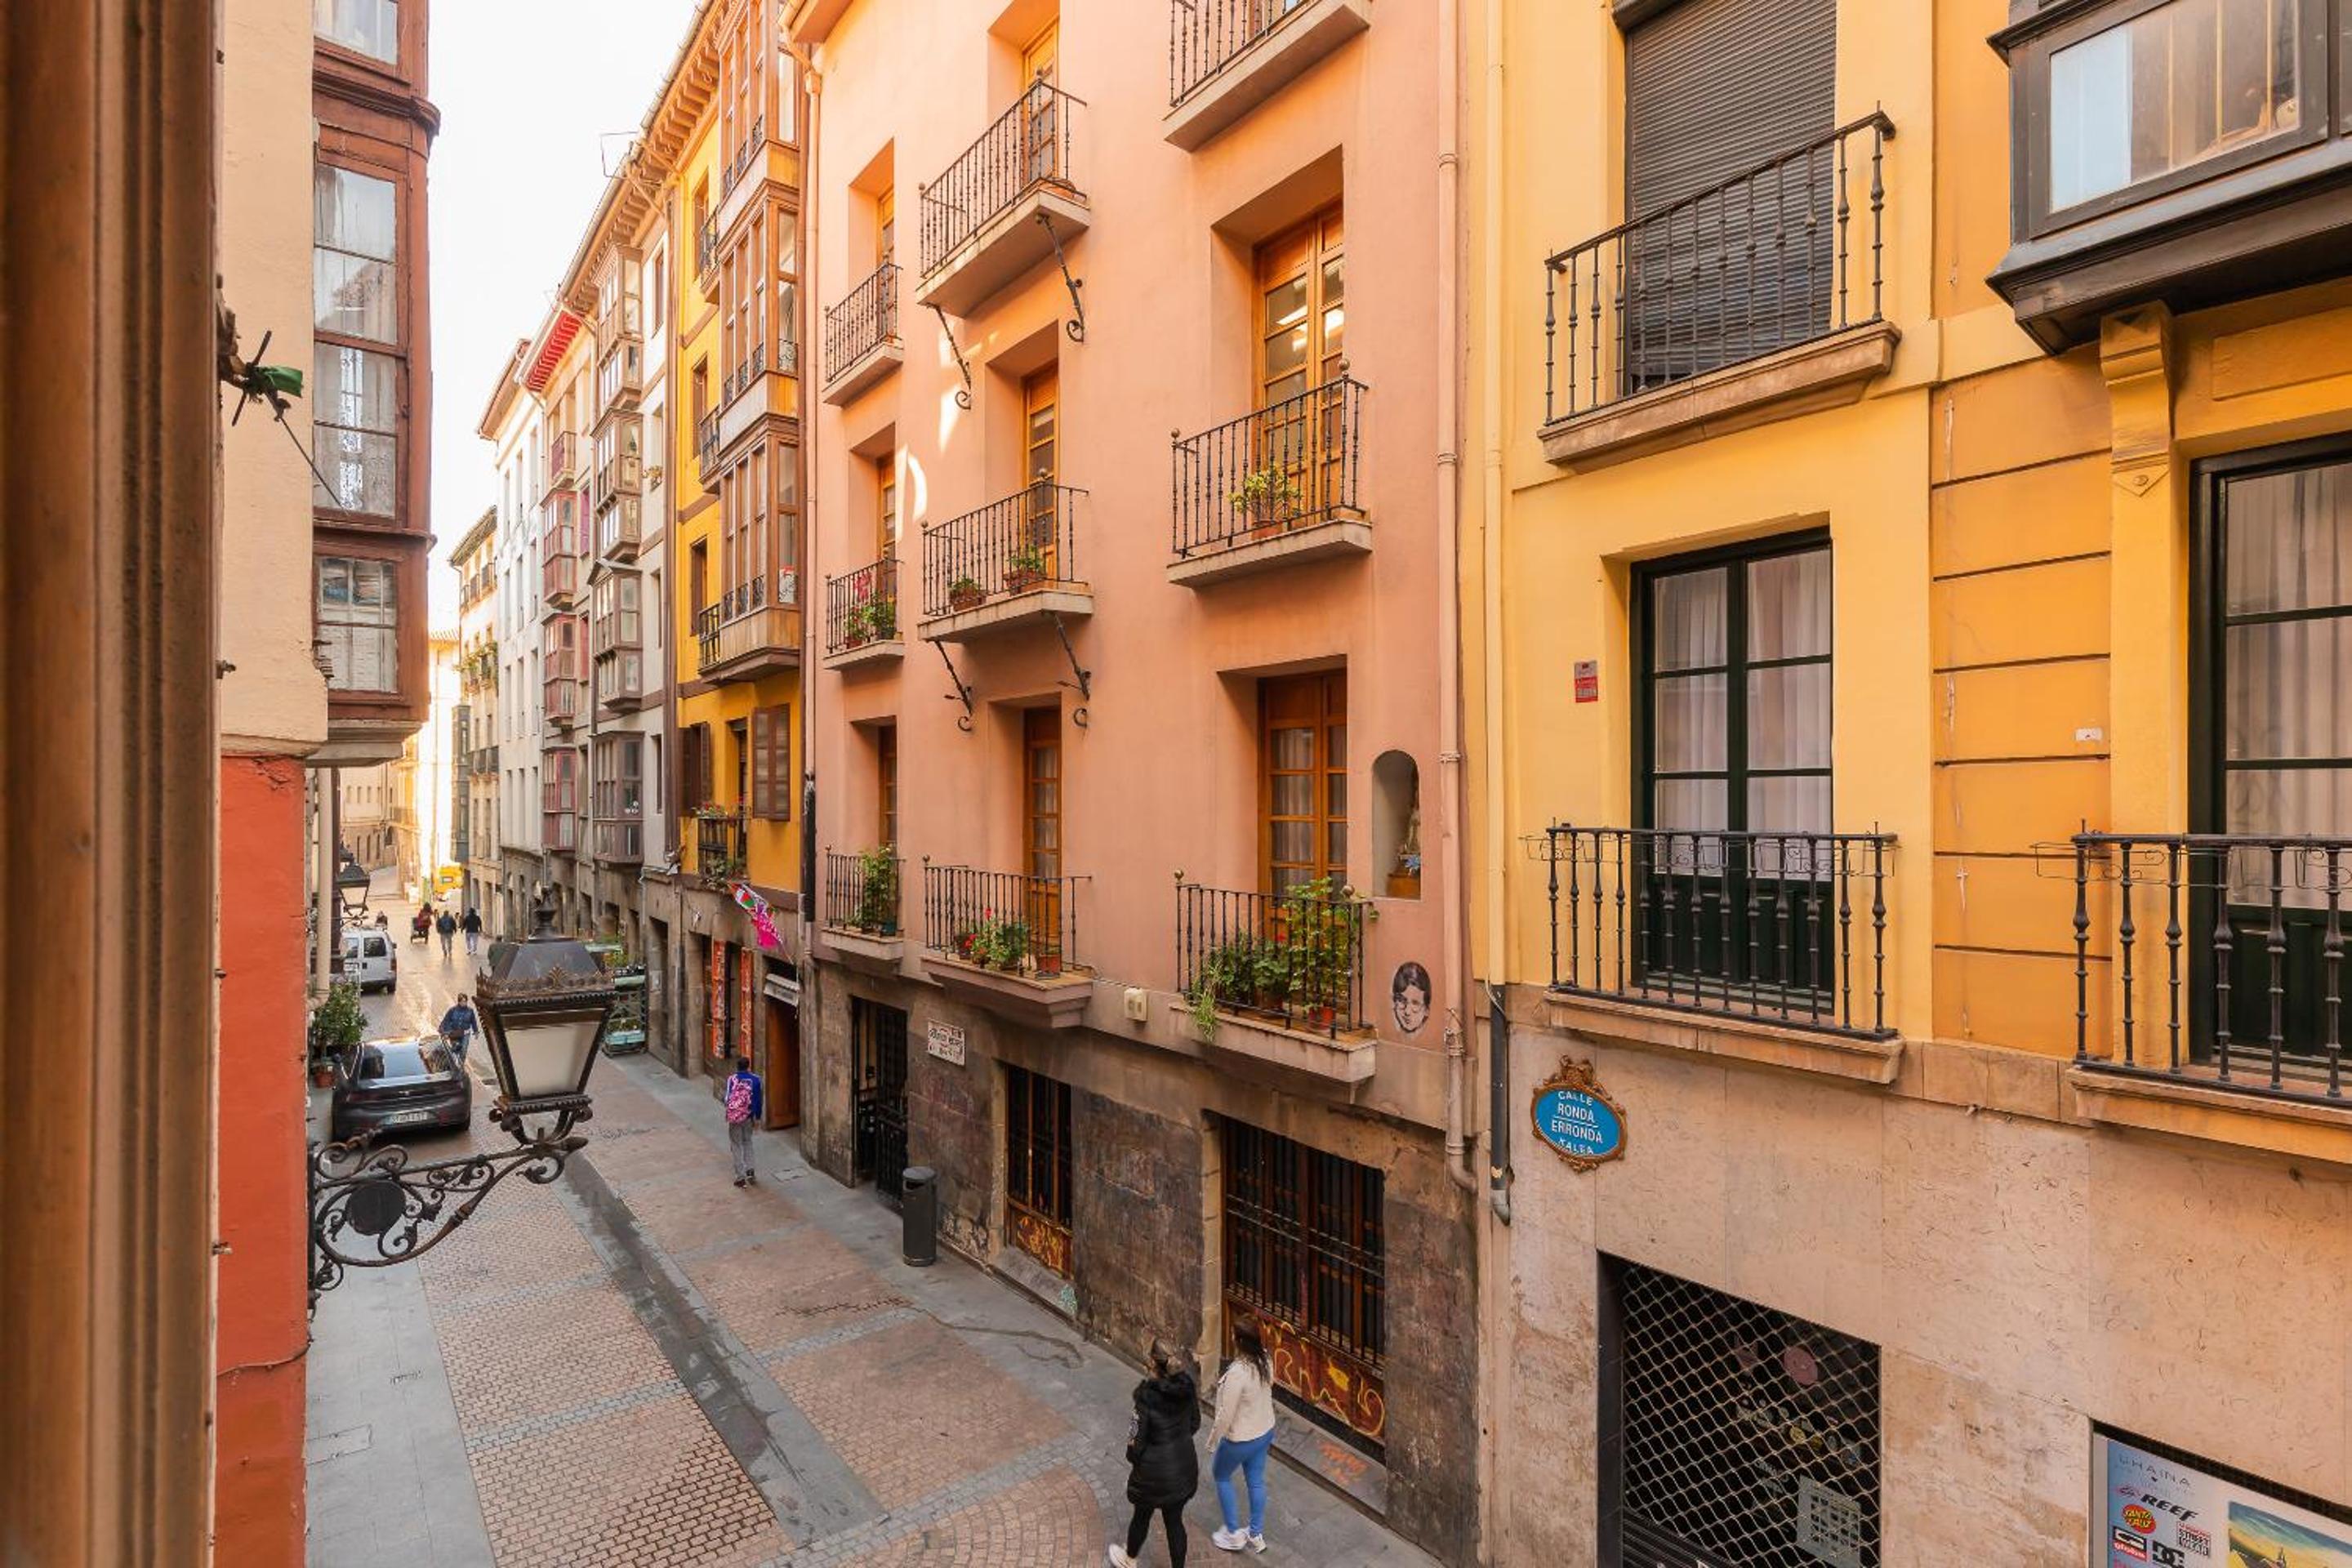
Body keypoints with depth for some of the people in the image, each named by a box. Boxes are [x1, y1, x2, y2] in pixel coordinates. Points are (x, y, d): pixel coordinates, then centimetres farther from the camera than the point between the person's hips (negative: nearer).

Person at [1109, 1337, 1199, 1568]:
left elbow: (1137, 1437, -19)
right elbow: (1194, 1424, 2)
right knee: (1175, 1520, 21)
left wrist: (1133, 1459, 1)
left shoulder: (1147, 1395, -27)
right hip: (1184, 1467, 3)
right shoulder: (1187, 1387, -12)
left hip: (1154, 1471, -3)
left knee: (1142, 1516, 23)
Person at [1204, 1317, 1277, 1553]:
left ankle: (1234, 1534, 32)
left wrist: (1212, 1442, -10)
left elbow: (1225, 1416, -26)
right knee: (1256, 1481, 24)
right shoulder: (1265, 1361, -13)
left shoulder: (1237, 1373, -36)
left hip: (1241, 1439, -6)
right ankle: (1256, 1535, 40)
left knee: (1221, 1476, 21)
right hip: (1265, 1432, 6)